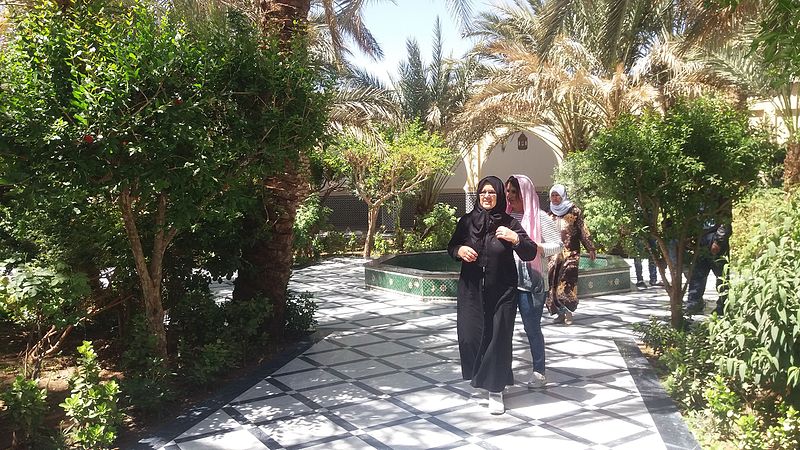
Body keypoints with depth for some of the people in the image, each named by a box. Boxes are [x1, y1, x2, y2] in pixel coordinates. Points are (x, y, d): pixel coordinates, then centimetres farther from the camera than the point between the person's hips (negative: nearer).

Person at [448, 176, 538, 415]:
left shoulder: (509, 223, -5)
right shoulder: (466, 221, 0)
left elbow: (531, 253, -8)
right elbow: (451, 247, 11)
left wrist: (515, 238, -26)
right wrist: (459, 250, -12)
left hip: (501, 293, -2)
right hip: (471, 290, 2)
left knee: (498, 338, 1)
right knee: (469, 336, 5)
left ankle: (496, 391, 15)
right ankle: (479, 374, 36)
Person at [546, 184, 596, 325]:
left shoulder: (574, 211, 0)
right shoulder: (550, 214, 13)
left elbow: (582, 231, 0)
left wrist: (590, 248, -3)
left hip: (570, 252, -4)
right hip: (554, 253, 4)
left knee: (567, 282, -12)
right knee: (553, 282, -1)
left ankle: (568, 312, -1)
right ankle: (560, 313, 8)